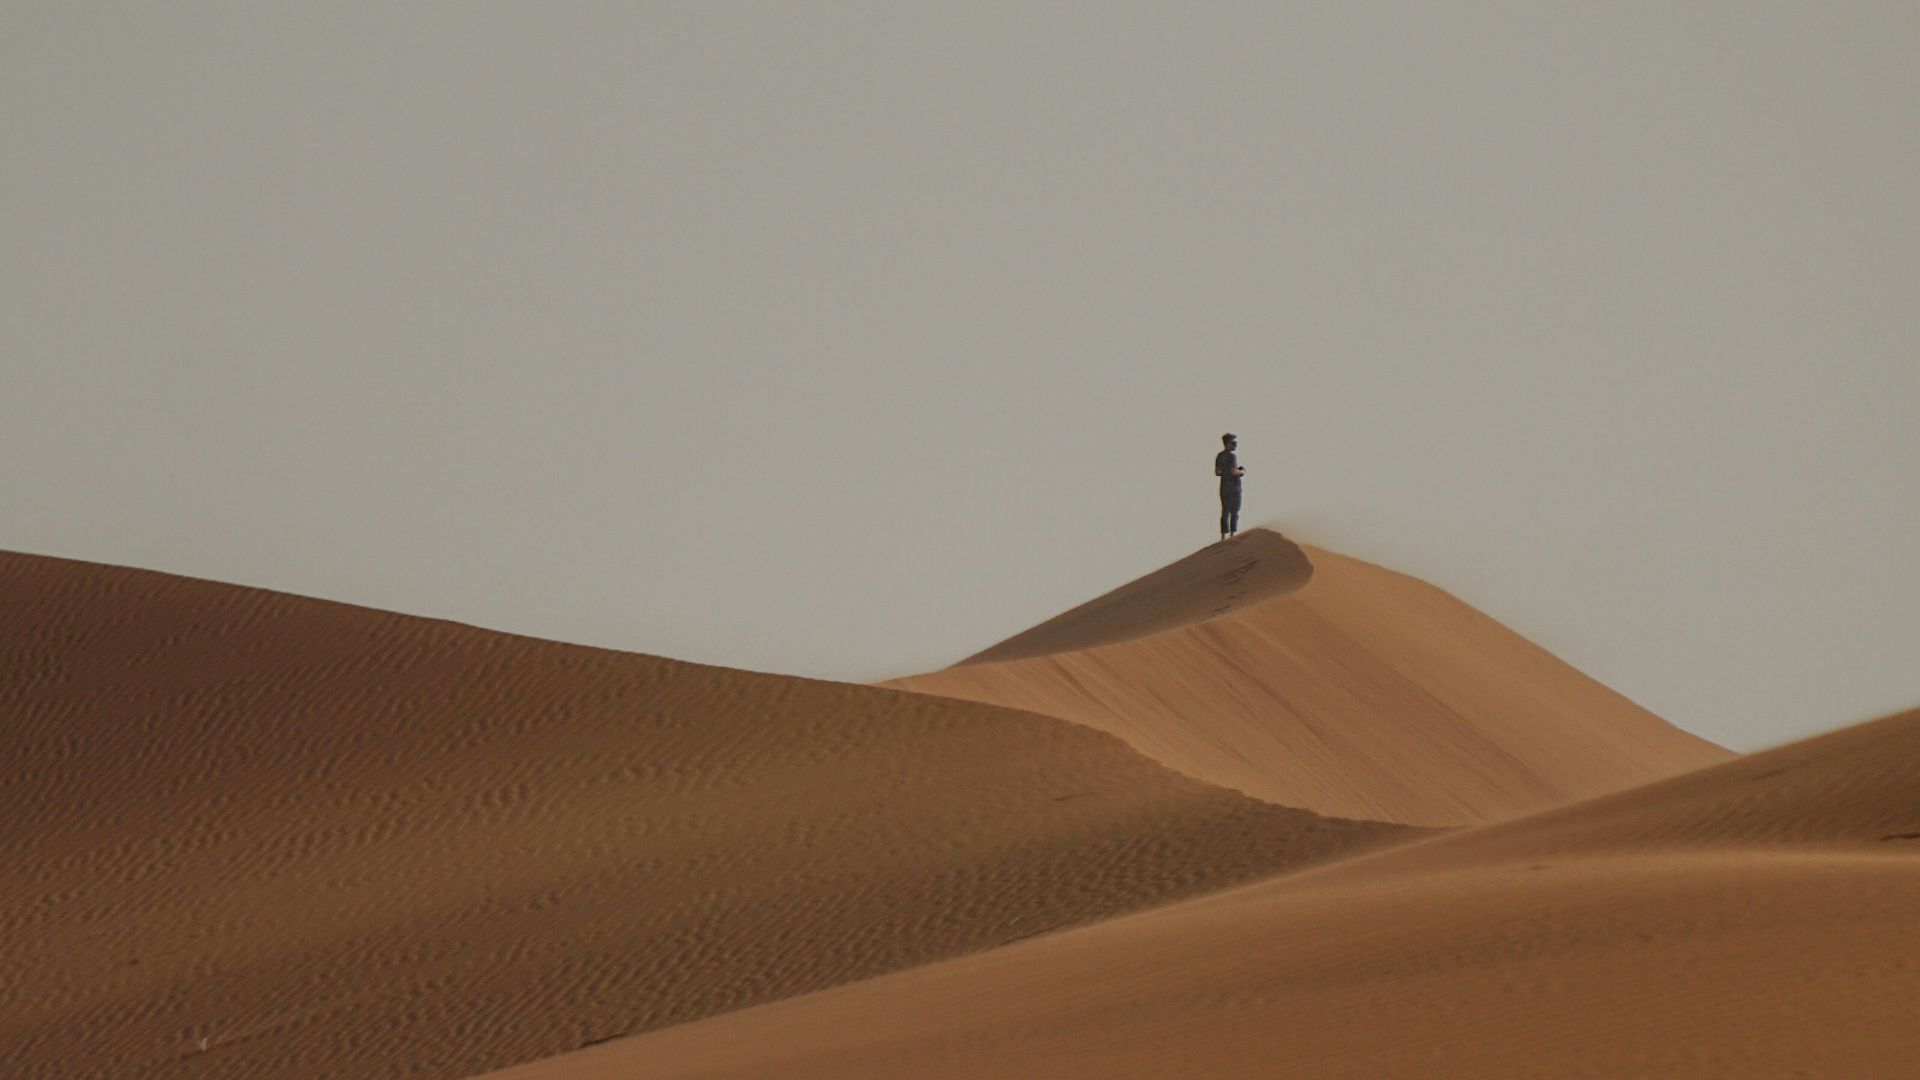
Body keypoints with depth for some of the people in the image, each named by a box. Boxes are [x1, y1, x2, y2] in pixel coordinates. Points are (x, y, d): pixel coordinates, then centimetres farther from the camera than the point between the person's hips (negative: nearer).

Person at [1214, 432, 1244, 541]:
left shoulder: (1219, 456, 6)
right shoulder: (1233, 456, -16)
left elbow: (1217, 472, 7)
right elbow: (1234, 471, -23)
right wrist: (1242, 472, -4)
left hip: (1224, 487, 6)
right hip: (1234, 487, -6)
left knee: (1225, 512, 9)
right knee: (1235, 512, 3)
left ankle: (1223, 536, 8)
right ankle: (1232, 535, 3)